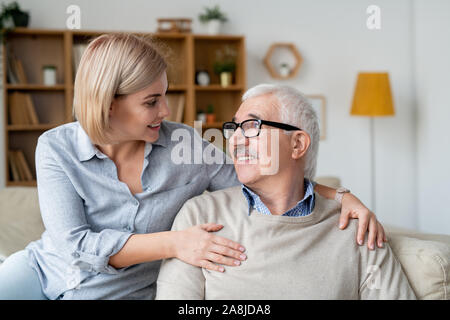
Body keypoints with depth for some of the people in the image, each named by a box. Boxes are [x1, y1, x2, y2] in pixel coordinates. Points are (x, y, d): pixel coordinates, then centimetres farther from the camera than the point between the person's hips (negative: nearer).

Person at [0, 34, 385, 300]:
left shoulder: (184, 144, -8)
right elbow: (77, 244, -19)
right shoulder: (57, 148, -12)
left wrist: (341, 196, -15)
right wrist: (174, 244, -27)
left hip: (120, 292, 0)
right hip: (45, 270, 1)